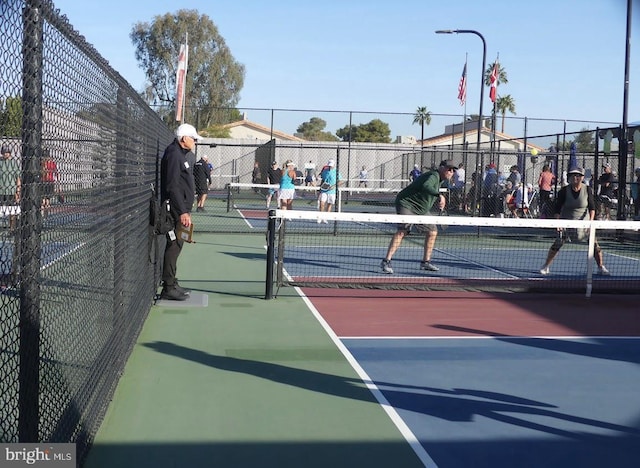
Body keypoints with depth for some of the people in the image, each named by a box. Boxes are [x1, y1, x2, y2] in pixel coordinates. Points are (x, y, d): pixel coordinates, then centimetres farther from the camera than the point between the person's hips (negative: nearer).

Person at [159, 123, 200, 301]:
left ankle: (172, 284, 20)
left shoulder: (184, 154, 18)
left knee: (176, 246, 13)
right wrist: (182, 212, -23)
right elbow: (172, 186, -20)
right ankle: (168, 288, -4)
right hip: (176, 210, -10)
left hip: (181, 209, 10)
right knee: (174, 246, -8)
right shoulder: (174, 154, -13)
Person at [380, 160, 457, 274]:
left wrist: (440, 201, 25)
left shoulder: (440, 180, 11)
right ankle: (386, 261, -25)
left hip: (421, 209, 10)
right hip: (407, 204, -10)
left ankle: (425, 262, 23)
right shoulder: (434, 176, -19)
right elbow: (426, 186, -43)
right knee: (402, 231, -23)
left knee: (432, 232, 10)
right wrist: (439, 195, -53)